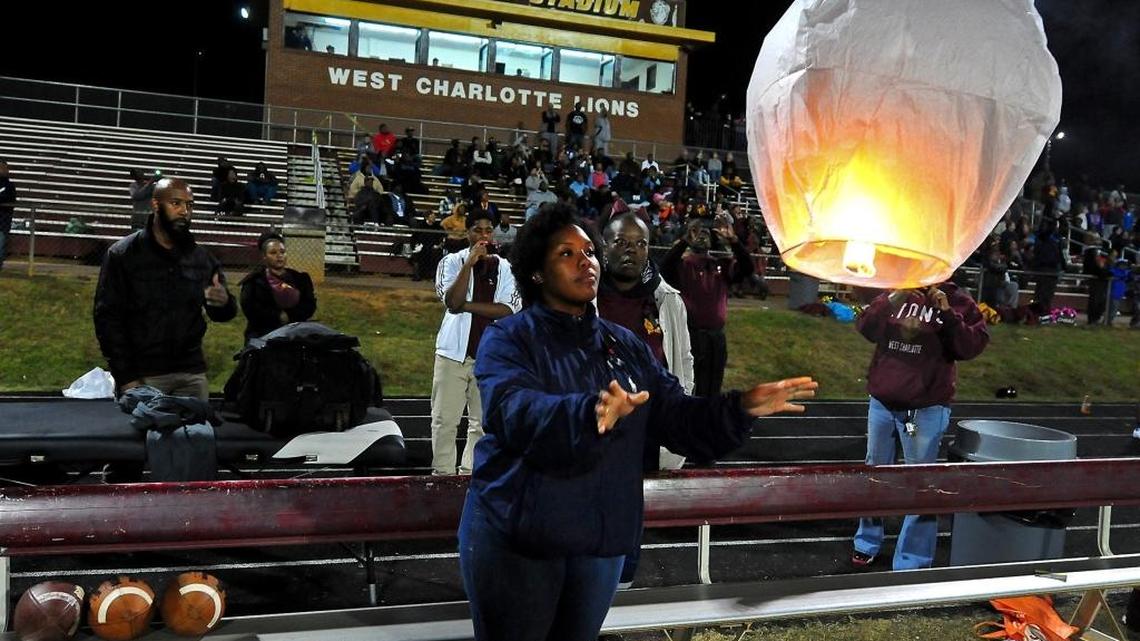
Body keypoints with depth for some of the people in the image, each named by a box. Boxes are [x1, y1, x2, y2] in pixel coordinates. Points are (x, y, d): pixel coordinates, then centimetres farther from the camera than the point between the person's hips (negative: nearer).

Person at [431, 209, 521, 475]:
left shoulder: (504, 268, 7)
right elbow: (452, 302, -13)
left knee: (483, 421, 7)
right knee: (445, 420, -4)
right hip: (453, 352, -2)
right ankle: (443, 473, 2)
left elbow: (509, 309, -6)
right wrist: (470, 262, -16)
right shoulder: (452, 262, 2)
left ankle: (470, 473, 15)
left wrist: (467, 305, -11)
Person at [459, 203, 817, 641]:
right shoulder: (509, 339, -8)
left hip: (602, 540, 5)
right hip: (516, 539, -5)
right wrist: (591, 412, -46)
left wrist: (741, 408, -14)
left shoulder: (625, 346, 10)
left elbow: (680, 419, 4)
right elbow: (515, 413, -28)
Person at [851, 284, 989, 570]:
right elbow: (866, 328, -5)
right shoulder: (897, 294, 5)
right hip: (882, 403, 4)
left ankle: (911, 562, 9)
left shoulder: (958, 302, -3)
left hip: (926, 410, -4)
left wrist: (947, 314, -20)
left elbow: (971, 347, -12)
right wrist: (891, 301, -18)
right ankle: (867, 542, 34)